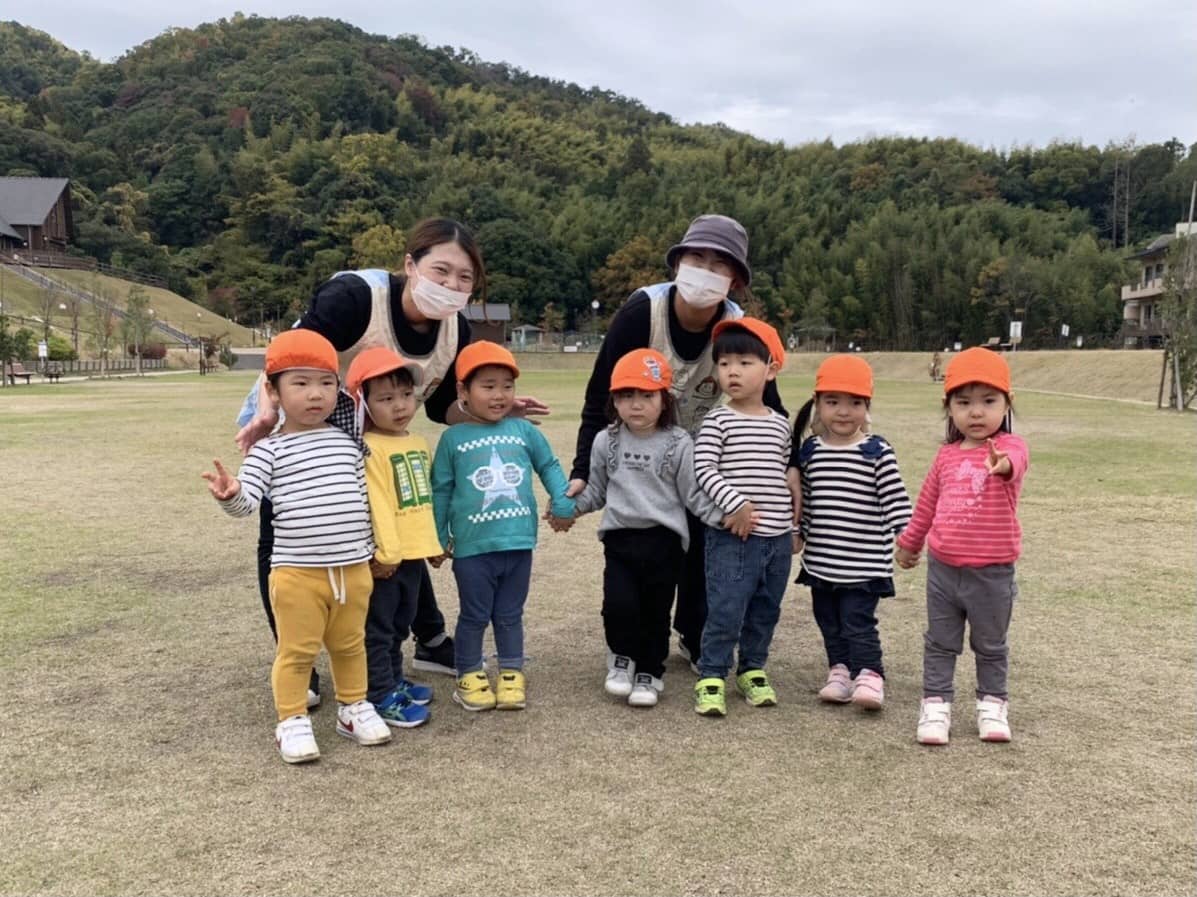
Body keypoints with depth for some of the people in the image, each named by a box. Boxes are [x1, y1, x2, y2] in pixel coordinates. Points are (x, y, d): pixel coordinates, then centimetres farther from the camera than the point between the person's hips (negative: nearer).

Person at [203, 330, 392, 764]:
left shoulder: (348, 443, 7)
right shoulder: (270, 450, -6)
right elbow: (247, 501, -15)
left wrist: (372, 549, 17)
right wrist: (231, 494, -38)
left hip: (354, 569, 4)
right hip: (297, 572, -4)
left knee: (350, 645, 19)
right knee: (297, 650, 6)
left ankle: (353, 707, 35)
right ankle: (292, 720, 21)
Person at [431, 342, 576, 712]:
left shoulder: (525, 431, 2)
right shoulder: (453, 438, -3)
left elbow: (550, 467, 12)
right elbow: (441, 490, 3)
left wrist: (564, 503, -1)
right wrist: (438, 537, 4)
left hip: (519, 542, 2)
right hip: (472, 547, -2)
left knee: (510, 615, 15)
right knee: (474, 616, 10)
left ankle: (512, 674, 28)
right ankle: (469, 676, 25)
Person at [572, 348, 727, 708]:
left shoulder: (678, 444, -4)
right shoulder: (606, 442, 4)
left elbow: (694, 494, -1)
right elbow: (596, 490, 14)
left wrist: (723, 516, -13)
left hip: (664, 539, -1)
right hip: (620, 537, 1)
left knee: (656, 611, 7)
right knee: (619, 604, -11)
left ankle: (649, 672, 26)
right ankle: (622, 657, 18)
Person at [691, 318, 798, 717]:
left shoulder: (780, 424, 10)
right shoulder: (718, 421, -5)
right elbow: (703, 469, -13)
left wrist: (793, 528, 17)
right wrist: (735, 504, -23)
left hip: (777, 537, 5)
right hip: (732, 536, -5)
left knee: (765, 610, 14)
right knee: (725, 611, -6)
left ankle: (752, 669, 31)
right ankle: (711, 677, 8)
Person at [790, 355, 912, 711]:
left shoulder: (878, 453, -10)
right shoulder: (809, 451, 4)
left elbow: (895, 500, -9)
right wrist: (797, 533, 18)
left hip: (864, 563, -5)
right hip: (820, 560, 5)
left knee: (858, 622, -5)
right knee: (829, 622, 14)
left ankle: (869, 675, 5)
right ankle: (840, 669, 27)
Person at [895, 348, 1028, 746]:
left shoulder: (1009, 447, -12)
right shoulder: (947, 455, 3)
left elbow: (1015, 461, -39)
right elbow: (928, 502, 17)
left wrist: (1003, 464, -63)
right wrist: (910, 541, 27)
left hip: (992, 574, -4)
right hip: (942, 568, 4)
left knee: (990, 646, 16)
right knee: (940, 643, 13)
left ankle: (992, 704, 32)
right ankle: (936, 705, 23)